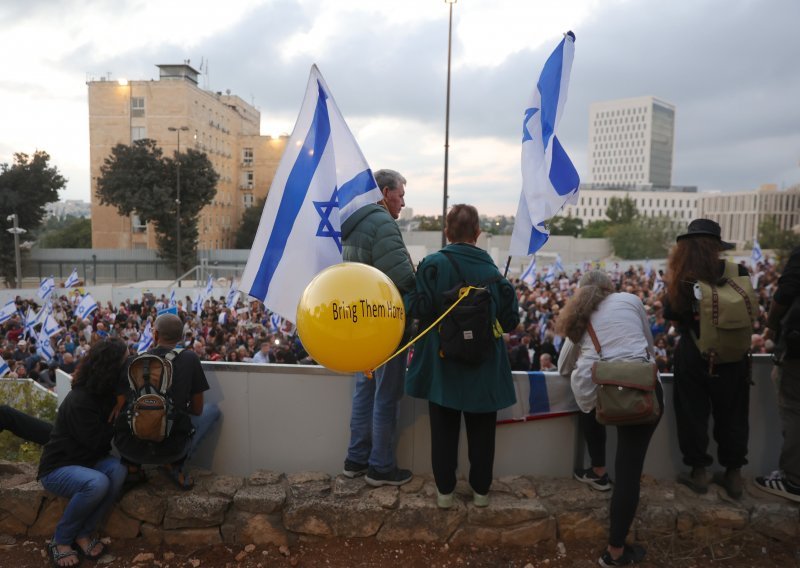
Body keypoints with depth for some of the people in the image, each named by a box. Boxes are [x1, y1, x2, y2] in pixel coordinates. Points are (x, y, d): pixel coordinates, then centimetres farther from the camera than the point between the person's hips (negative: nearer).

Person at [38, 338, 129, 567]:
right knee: (97, 483, -35)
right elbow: (96, 441, -23)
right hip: (58, 468, -6)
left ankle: (84, 533, -12)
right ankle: (61, 540, -12)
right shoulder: (80, 401, -25)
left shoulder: (106, 393, -1)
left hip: (87, 461, 6)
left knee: (118, 470, -26)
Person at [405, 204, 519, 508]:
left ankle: (445, 490, 22)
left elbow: (417, 307, -20)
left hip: (442, 362, -1)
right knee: (481, 429, 16)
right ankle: (481, 490, 28)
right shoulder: (492, 270, -6)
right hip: (484, 367, 1)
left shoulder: (433, 264, -12)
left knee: (444, 428, 13)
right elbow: (510, 320, -3)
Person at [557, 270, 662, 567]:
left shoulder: (578, 316, 23)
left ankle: (598, 472, 46)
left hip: (592, 390, 2)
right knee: (629, 468, 5)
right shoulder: (630, 300, 18)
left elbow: (564, 366, 31)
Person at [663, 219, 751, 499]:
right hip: (732, 355, 2)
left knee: (693, 413, 12)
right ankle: (734, 474, 26)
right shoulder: (738, 273, -10)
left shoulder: (682, 279, -14)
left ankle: (699, 472, 21)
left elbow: (672, 317, -5)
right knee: (732, 414, 16)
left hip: (692, 354, -1)